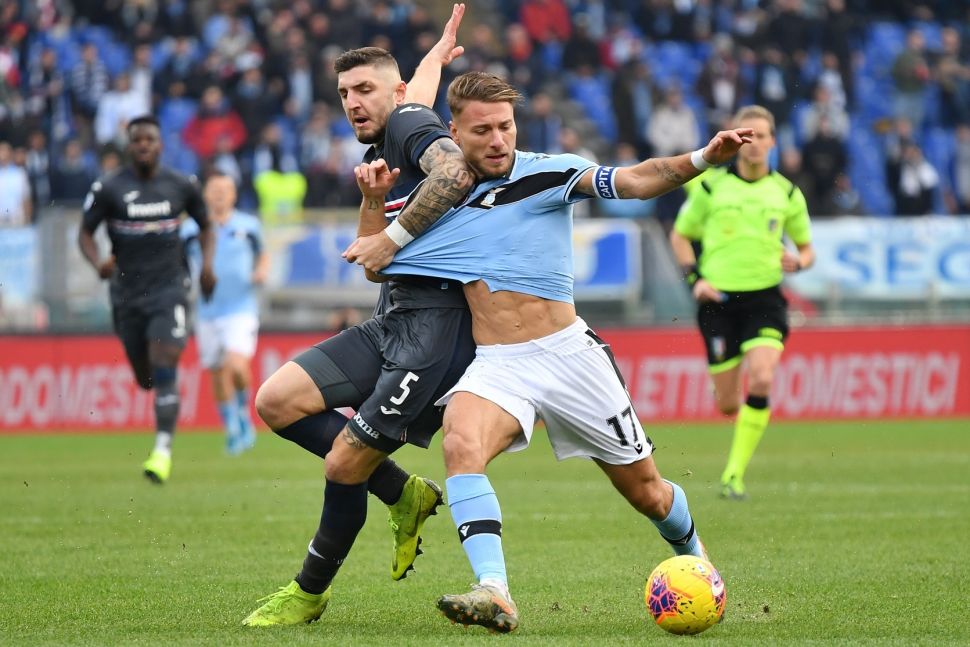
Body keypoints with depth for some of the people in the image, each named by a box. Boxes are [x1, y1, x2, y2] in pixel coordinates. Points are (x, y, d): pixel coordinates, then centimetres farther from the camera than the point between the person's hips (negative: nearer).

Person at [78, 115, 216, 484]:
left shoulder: (182, 187, 1)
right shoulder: (108, 188, -4)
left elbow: (205, 226, 16)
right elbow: (85, 233, 1)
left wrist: (207, 264, 0)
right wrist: (98, 262, -20)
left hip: (169, 287, -1)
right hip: (128, 291, 1)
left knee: (164, 370, -17)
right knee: (145, 379, 11)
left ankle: (162, 450, -19)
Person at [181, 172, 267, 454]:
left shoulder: (248, 226, 2)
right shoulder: (191, 229, 0)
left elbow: (262, 255, 18)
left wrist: (261, 272, -2)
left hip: (241, 309, -2)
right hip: (207, 312, 2)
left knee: (236, 368, -20)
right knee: (218, 375, 7)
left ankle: (244, 413, 7)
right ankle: (232, 430, 25)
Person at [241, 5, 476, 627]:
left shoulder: (410, 123, -5)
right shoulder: (382, 146, 22)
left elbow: (455, 174, -25)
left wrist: (390, 238, -20)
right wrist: (437, 54, 59)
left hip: (437, 320, -10)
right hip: (392, 319, 10)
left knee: (345, 465, -11)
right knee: (277, 401, -3)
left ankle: (310, 593, 11)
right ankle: (405, 494, 10)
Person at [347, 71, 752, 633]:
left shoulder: (549, 173, -4)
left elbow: (633, 182, -18)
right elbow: (374, 265, 13)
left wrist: (703, 159, -34)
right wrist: (374, 201, -3)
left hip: (567, 354, -1)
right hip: (494, 365, 1)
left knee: (645, 491, 7)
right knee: (462, 443, -32)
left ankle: (695, 559, 40)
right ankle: (494, 595, -41)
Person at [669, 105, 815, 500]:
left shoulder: (786, 193, 7)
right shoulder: (711, 187, 2)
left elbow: (807, 248, 18)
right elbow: (680, 235, 13)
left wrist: (797, 262, -6)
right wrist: (695, 278, -3)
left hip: (765, 297, 0)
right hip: (719, 299, 0)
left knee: (761, 381, -24)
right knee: (727, 404, 0)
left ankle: (734, 474, -16)